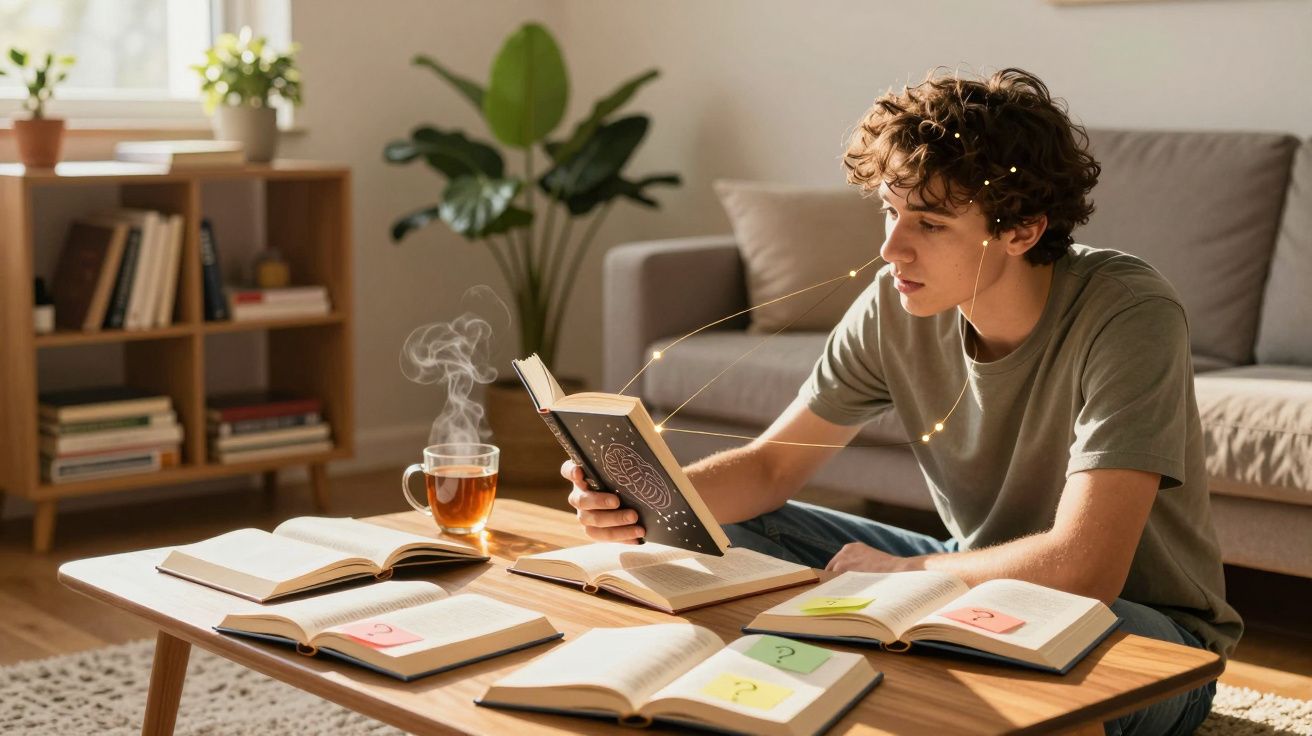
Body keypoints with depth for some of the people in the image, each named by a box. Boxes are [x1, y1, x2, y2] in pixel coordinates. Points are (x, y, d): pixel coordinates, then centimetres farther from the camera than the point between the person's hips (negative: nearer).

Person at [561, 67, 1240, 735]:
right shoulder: (897, 308, -12)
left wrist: (896, 571, -21)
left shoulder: (1129, 316, -29)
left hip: (1144, 619, -4)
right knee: (731, 533, -5)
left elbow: (1082, 569, -35)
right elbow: (771, 464, -3)